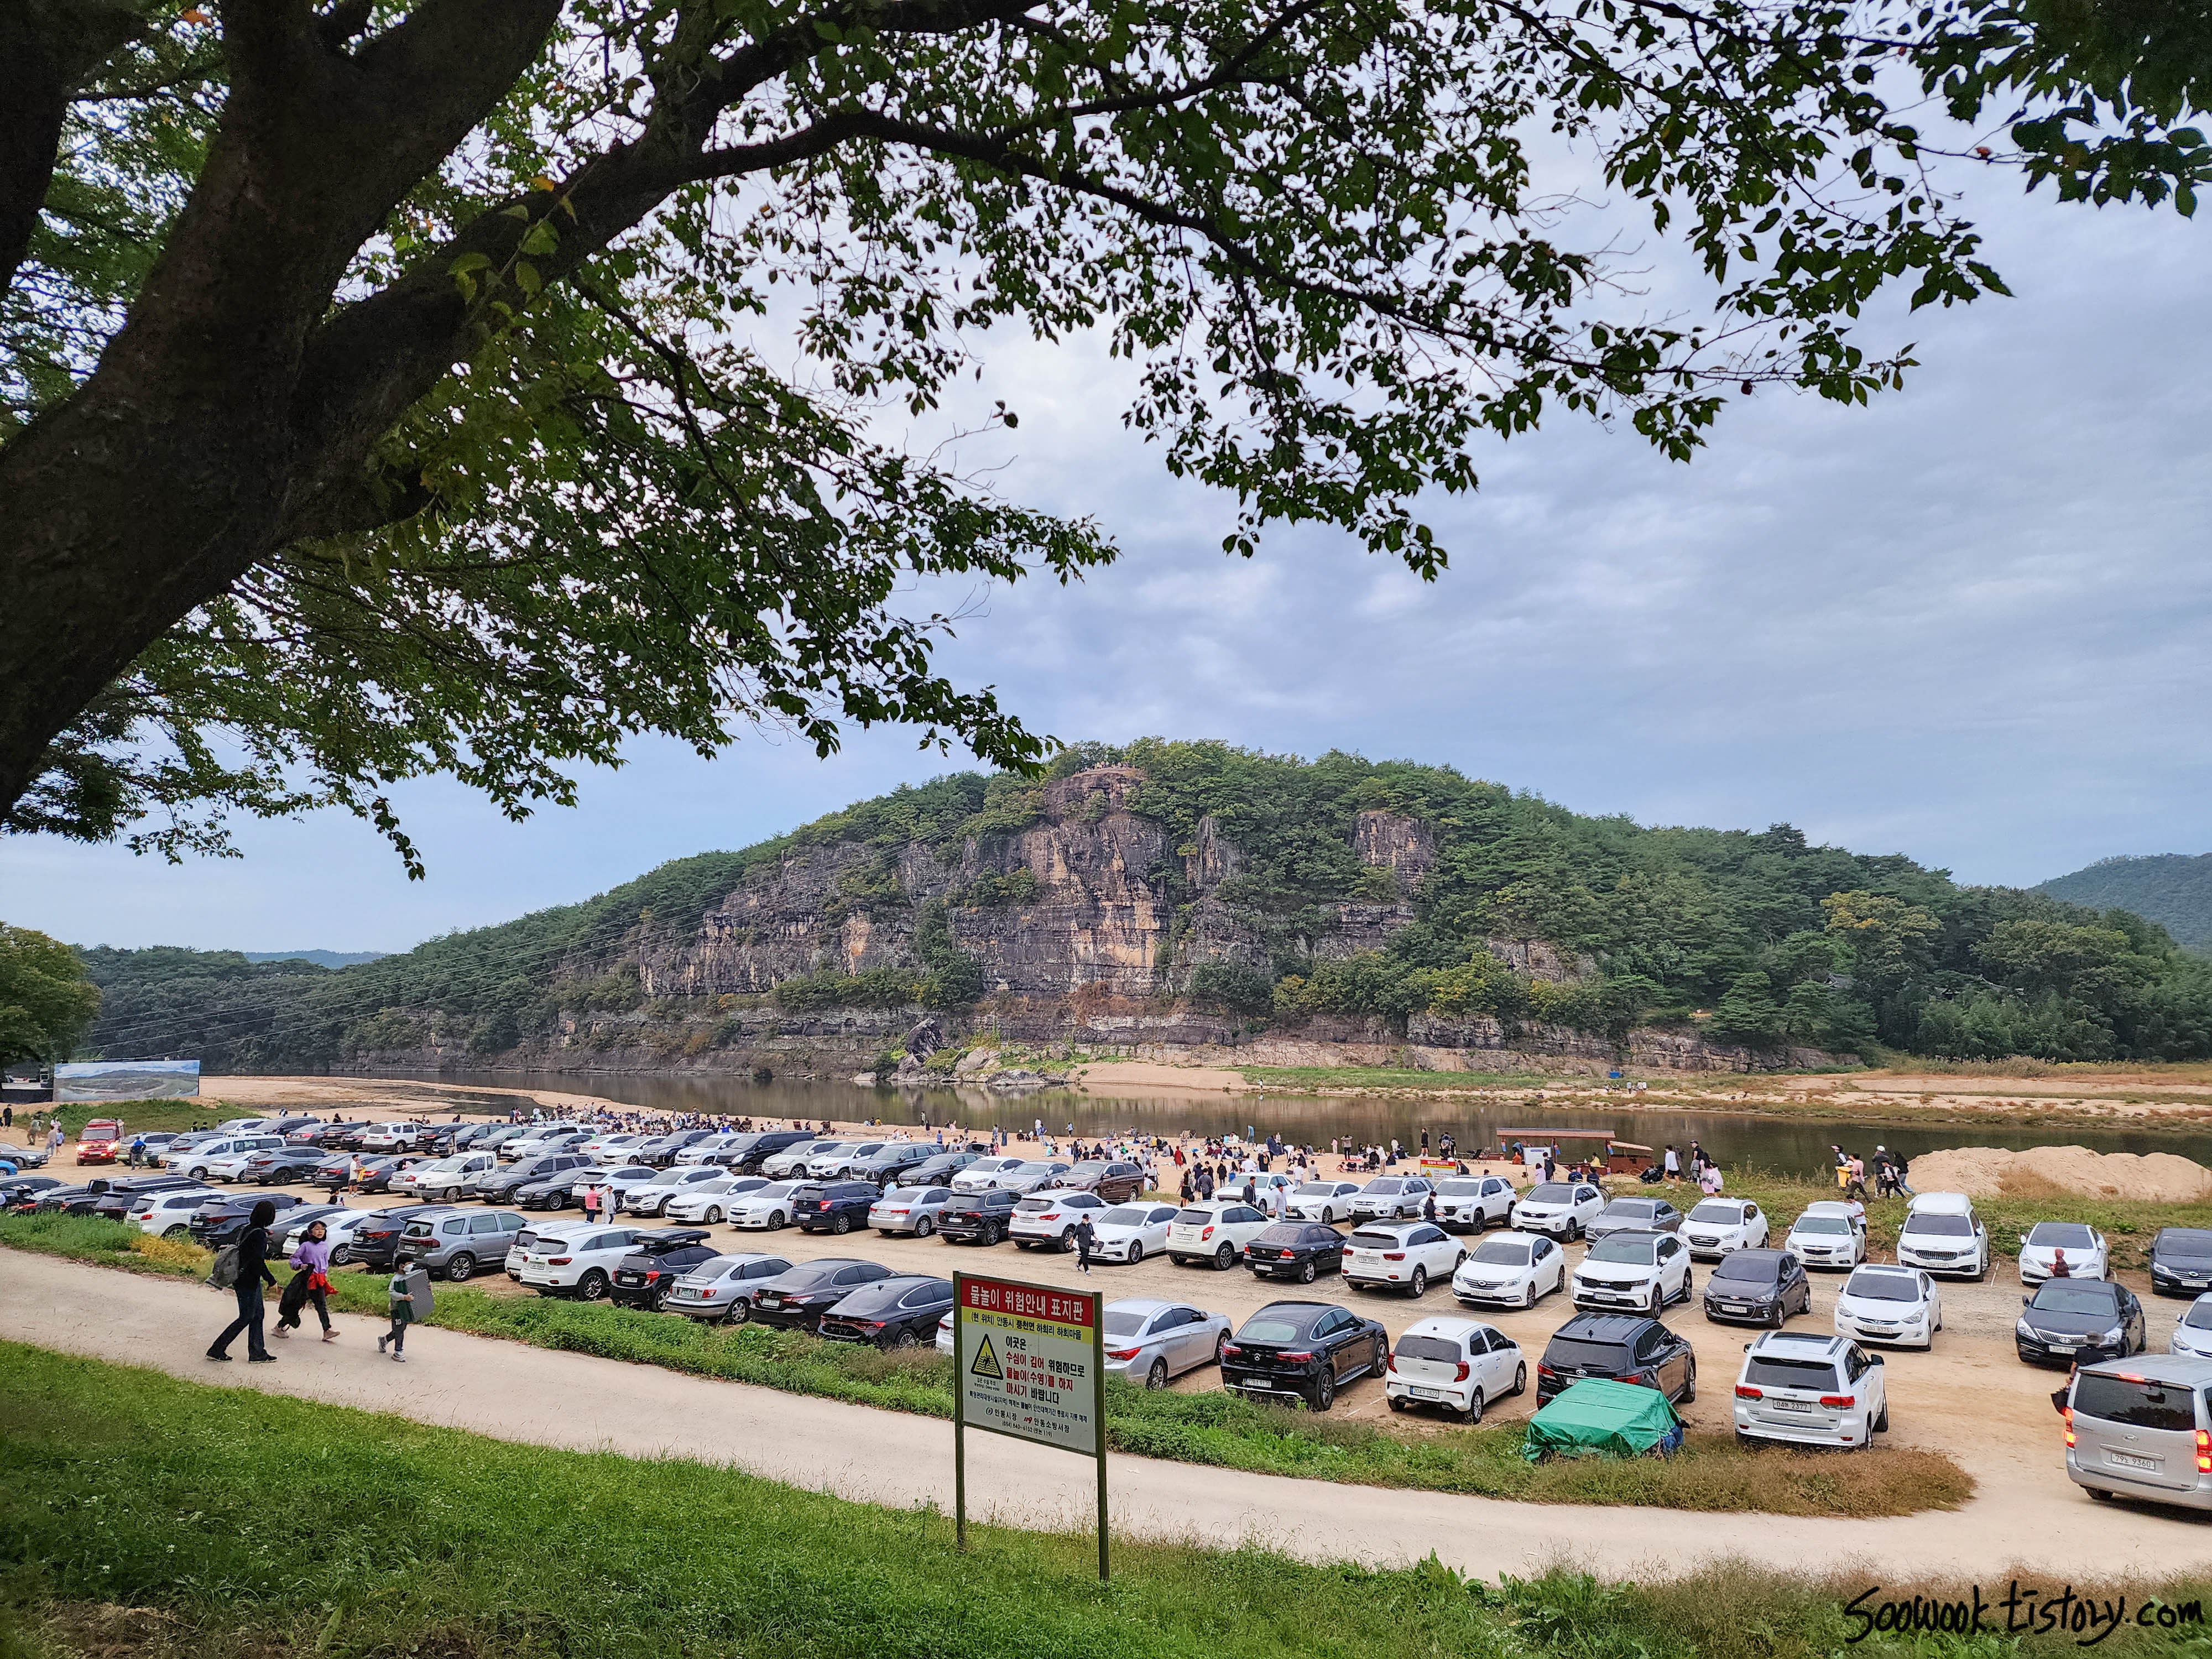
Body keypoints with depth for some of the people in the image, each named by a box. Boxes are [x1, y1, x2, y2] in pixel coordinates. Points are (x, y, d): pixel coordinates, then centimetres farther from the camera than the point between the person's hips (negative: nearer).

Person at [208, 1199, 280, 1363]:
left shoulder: (248, 1229, 5)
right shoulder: (259, 1234, -22)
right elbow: (258, 1261, -24)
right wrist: (271, 1279, -15)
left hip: (250, 1280, 9)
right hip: (249, 1282, -9)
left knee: (257, 1316, 14)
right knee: (245, 1318, 3)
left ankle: (257, 1354, 20)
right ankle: (217, 1350, 11)